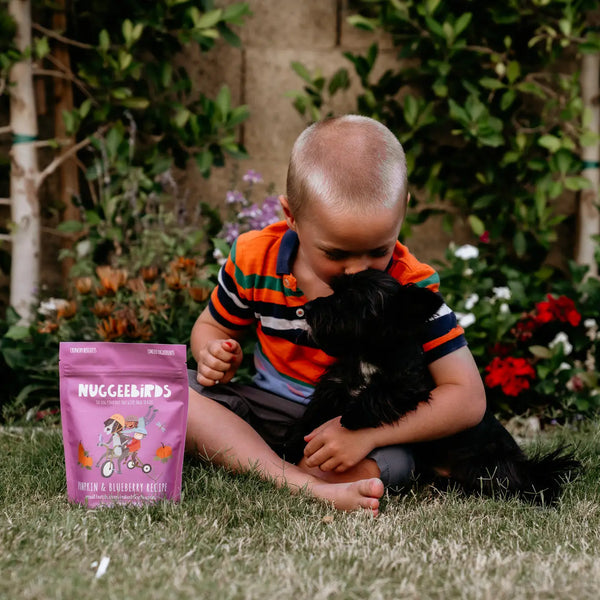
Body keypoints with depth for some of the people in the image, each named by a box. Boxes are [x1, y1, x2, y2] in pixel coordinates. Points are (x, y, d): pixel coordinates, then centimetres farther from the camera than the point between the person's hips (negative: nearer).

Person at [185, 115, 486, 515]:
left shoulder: (410, 287, -19)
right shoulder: (254, 260, -11)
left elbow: (469, 399, -21)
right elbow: (213, 326, 10)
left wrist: (368, 433, -33)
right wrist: (216, 355, -17)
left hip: (365, 422, -3)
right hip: (268, 410, 3)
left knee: (393, 465, -36)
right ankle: (310, 488, -38)